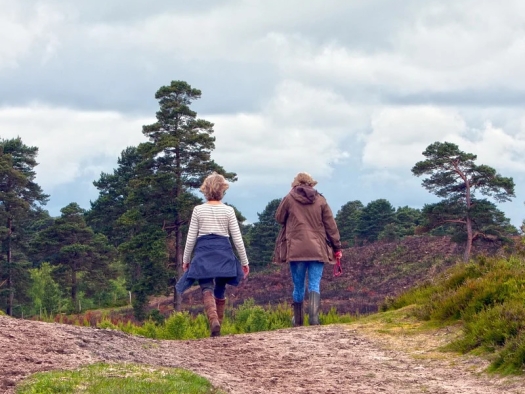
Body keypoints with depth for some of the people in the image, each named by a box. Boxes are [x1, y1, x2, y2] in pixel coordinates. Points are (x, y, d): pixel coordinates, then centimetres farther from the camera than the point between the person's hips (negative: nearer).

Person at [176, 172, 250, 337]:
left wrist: (186, 260, 14)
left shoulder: (198, 210, -1)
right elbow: (237, 239, 1)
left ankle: (214, 321, -31)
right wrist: (245, 262, 9)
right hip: (223, 252, 1)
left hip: (203, 252, -1)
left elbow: (191, 238, 2)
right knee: (220, 291, 15)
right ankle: (218, 325, 19)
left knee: (207, 289, -6)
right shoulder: (228, 211, 0)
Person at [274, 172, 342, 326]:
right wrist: (337, 247, 9)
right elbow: (330, 225, 4)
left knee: (298, 285, 11)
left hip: (296, 249, 0)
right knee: (315, 285, -1)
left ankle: (298, 320, 21)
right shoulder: (320, 200, 3)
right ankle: (314, 317, -20)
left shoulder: (289, 199, 0)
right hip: (317, 249, 0)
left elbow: (279, 217, 14)